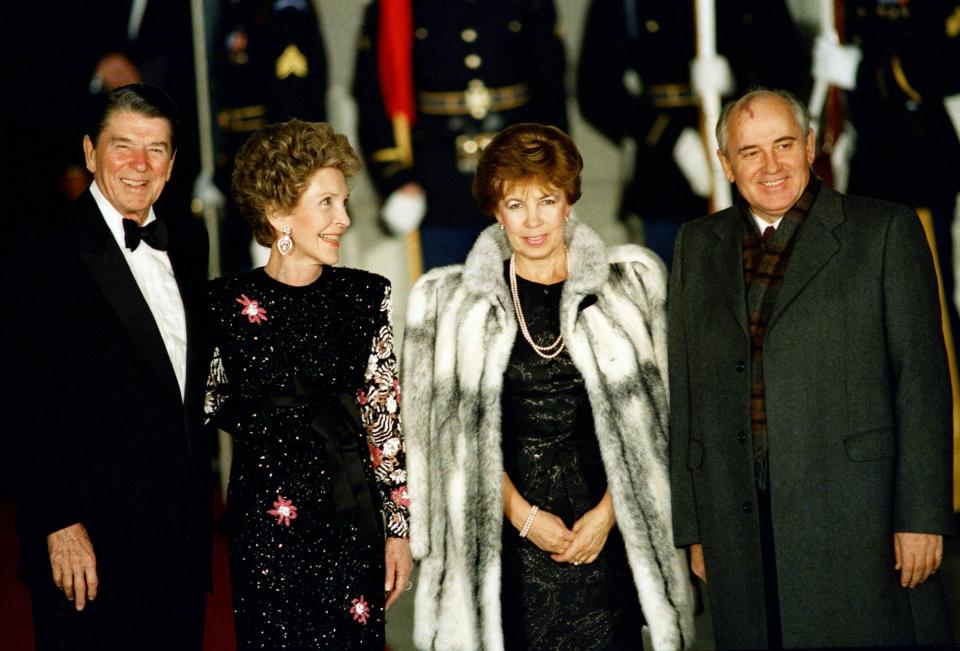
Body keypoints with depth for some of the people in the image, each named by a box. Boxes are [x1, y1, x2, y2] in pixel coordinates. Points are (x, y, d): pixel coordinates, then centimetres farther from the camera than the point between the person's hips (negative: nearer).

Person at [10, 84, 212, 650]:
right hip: (95, 539, -6)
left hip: (183, 533, 6)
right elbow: (31, 402, -14)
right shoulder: (49, 249, -10)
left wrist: (199, 500, 11)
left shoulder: (188, 239, 10)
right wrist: (60, 525, -18)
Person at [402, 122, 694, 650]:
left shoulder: (628, 286, 5)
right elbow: (458, 428, 3)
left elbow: (646, 419, 4)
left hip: (605, 529, 0)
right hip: (505, 535, 0)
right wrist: (521, 512, -6)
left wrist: (607, 512, -5)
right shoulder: (456, 302, 5)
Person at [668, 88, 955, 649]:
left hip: (857, 515, -3)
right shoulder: (698, 246, 13)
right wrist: (693, 527, 8)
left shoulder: (886, 231, 2)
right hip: (738, 527, 3)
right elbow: (685, 391, 12)